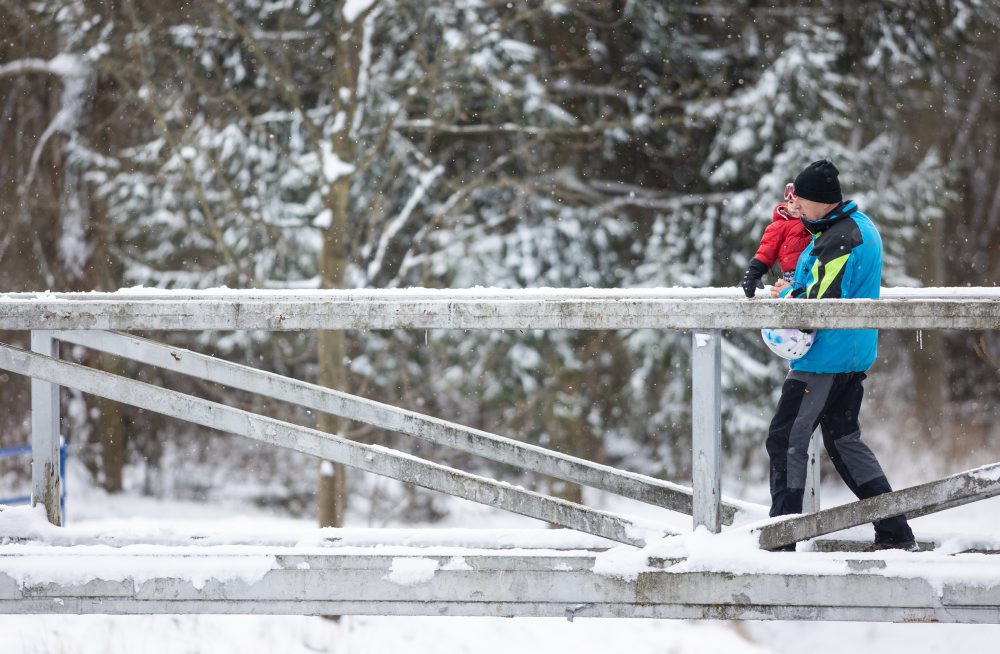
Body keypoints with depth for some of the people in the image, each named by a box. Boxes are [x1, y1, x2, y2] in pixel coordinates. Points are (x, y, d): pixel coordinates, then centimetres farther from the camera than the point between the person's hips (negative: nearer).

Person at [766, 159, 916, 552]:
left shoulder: (839, 241, -23)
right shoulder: (859, 224, 10)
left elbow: (821, 305, -27)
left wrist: (787, 295, -8)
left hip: (825, 357, -10)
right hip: (854, 355, 10)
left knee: (786, 441, -4)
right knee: (844, 441, 18)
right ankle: (895, 534, 17)